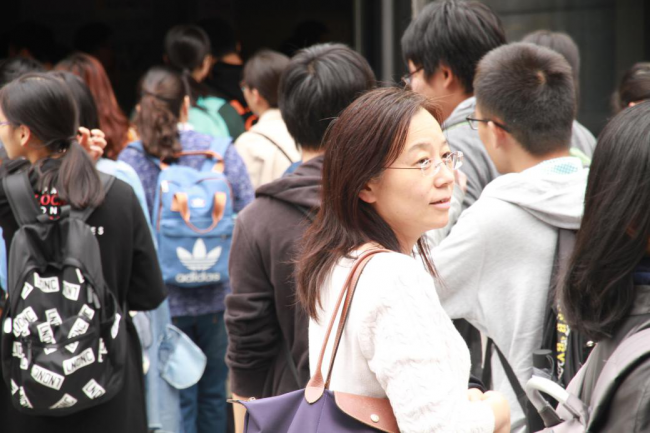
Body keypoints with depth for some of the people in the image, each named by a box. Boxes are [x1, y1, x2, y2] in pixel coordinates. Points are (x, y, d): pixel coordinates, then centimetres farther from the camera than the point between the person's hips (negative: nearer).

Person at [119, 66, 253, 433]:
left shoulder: (130, 161, -7)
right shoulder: (222, 151, -2)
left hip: (164, 302, -1)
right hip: (218, 297, 2)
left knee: (176, 399, 6)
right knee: (214, 393, 15)